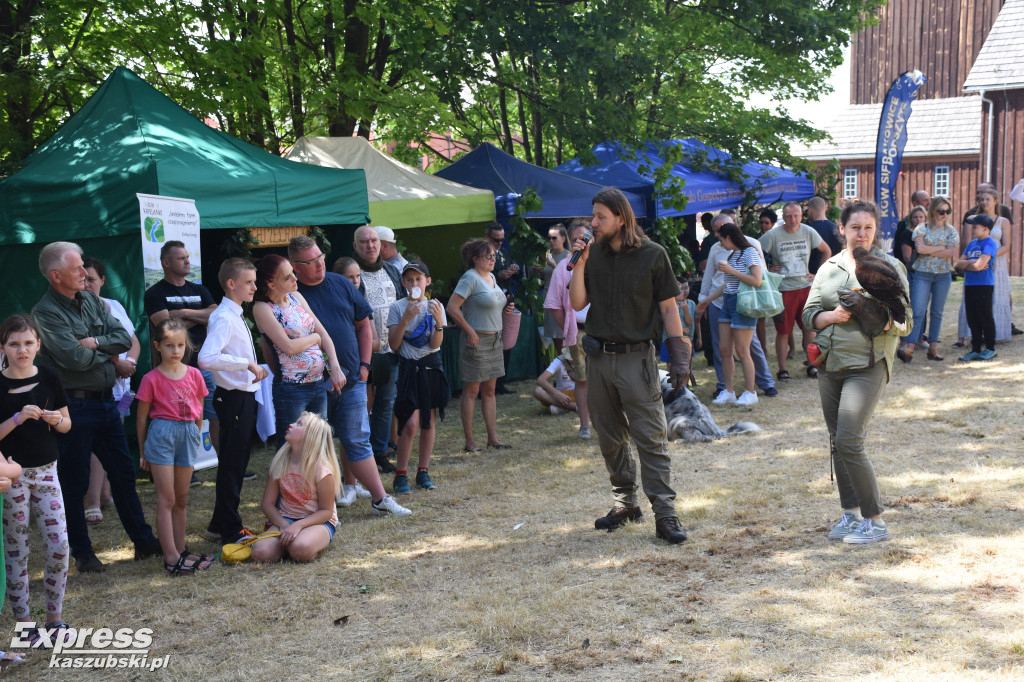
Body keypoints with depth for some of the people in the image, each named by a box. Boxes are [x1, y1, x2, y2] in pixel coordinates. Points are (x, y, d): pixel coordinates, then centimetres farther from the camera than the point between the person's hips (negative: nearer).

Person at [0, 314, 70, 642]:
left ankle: (55, 616, 15)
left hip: (46, 470, 3)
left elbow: (67, 424, 8)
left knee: (58, 545, 0)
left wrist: (56, 419, -13)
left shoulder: (49, 378, 0)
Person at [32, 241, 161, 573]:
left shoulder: (91, 301, 9)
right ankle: (82, 552, 19)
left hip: (106, 401, 7)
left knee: (123, 473, 14)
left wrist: (95, 343, -14)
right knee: (74, 483, 6)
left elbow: (124, 339, 3)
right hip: (74, 406, -7)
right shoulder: (46, 312, -13)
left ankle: (143, 540, 25)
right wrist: (108, 352, -5)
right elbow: (75, 359, -22)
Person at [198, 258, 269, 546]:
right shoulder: (223, 318, -17)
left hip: (244, 397, 10)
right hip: (234, 398, -10)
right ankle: (230, 530, 8)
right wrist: (247, 363, -27)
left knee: (237, 462, 17)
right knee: (232, 464, -2)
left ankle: (220, 525, 28)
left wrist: (254, 368, 10)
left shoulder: (236, 316, 14)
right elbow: (206, 358, -30)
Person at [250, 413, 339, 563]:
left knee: (300, 550, -38)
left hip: (318, 522, -4)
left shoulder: (321, 468, -14)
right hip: (285, 519, 4)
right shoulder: (280, 462, 0)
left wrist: (298, 525, -24)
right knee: (260, 553, -26)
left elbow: (326, 511, -10)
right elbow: (268, 503, 3)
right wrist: (284, 526, -15)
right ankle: (287, 540, 3)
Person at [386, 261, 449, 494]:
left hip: (431, 366, 3)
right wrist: (405, 319, -19)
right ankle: (401, 474, -2)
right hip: (409, 368, -3)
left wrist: (439, 321, -23)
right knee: (410, 422, -12)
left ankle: (423, 470, 19)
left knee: (429, 420, 8)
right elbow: (394, 345, -8)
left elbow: (435, 344, -6)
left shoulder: (435, 306, 1)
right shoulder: (398, 307, -2)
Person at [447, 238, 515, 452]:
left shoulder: (491, 277, 13)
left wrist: (505, 308, 7)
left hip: (494, 339, 9)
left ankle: (493, 437, 16)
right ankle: (469, 441, 4)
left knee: (489, 390, 11)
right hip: (477, 340, -9)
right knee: (472, 390, -2)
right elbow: (452, 307, -19)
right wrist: (470, 331, -18)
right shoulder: (470, 278, -13)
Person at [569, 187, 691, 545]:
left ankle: (665, 514, -4)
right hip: (599, 357, 5)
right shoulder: (593, 253, 6)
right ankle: (625, 503, 25)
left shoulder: (653, 255, -4)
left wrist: (679, 356, -6)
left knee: (651, 438, -6)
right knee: (611, 438, 12)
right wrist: (579, 265, -8)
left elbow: (668, 308, -1)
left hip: (637, 357, -4)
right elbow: (577, 303, 4)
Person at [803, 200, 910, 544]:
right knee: (837, 440, 9)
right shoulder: (829, 267, 11)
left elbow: (906, 320, -2)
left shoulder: (889, 266, -1)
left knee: (849, 440, -14)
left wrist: (885, 321, -24)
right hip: (829, 362, 5)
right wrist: (832, 316, -11)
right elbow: (809, 315, 9)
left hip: (868, 364, -5)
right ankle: (851, 512, 23)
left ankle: (874, 520, -4)